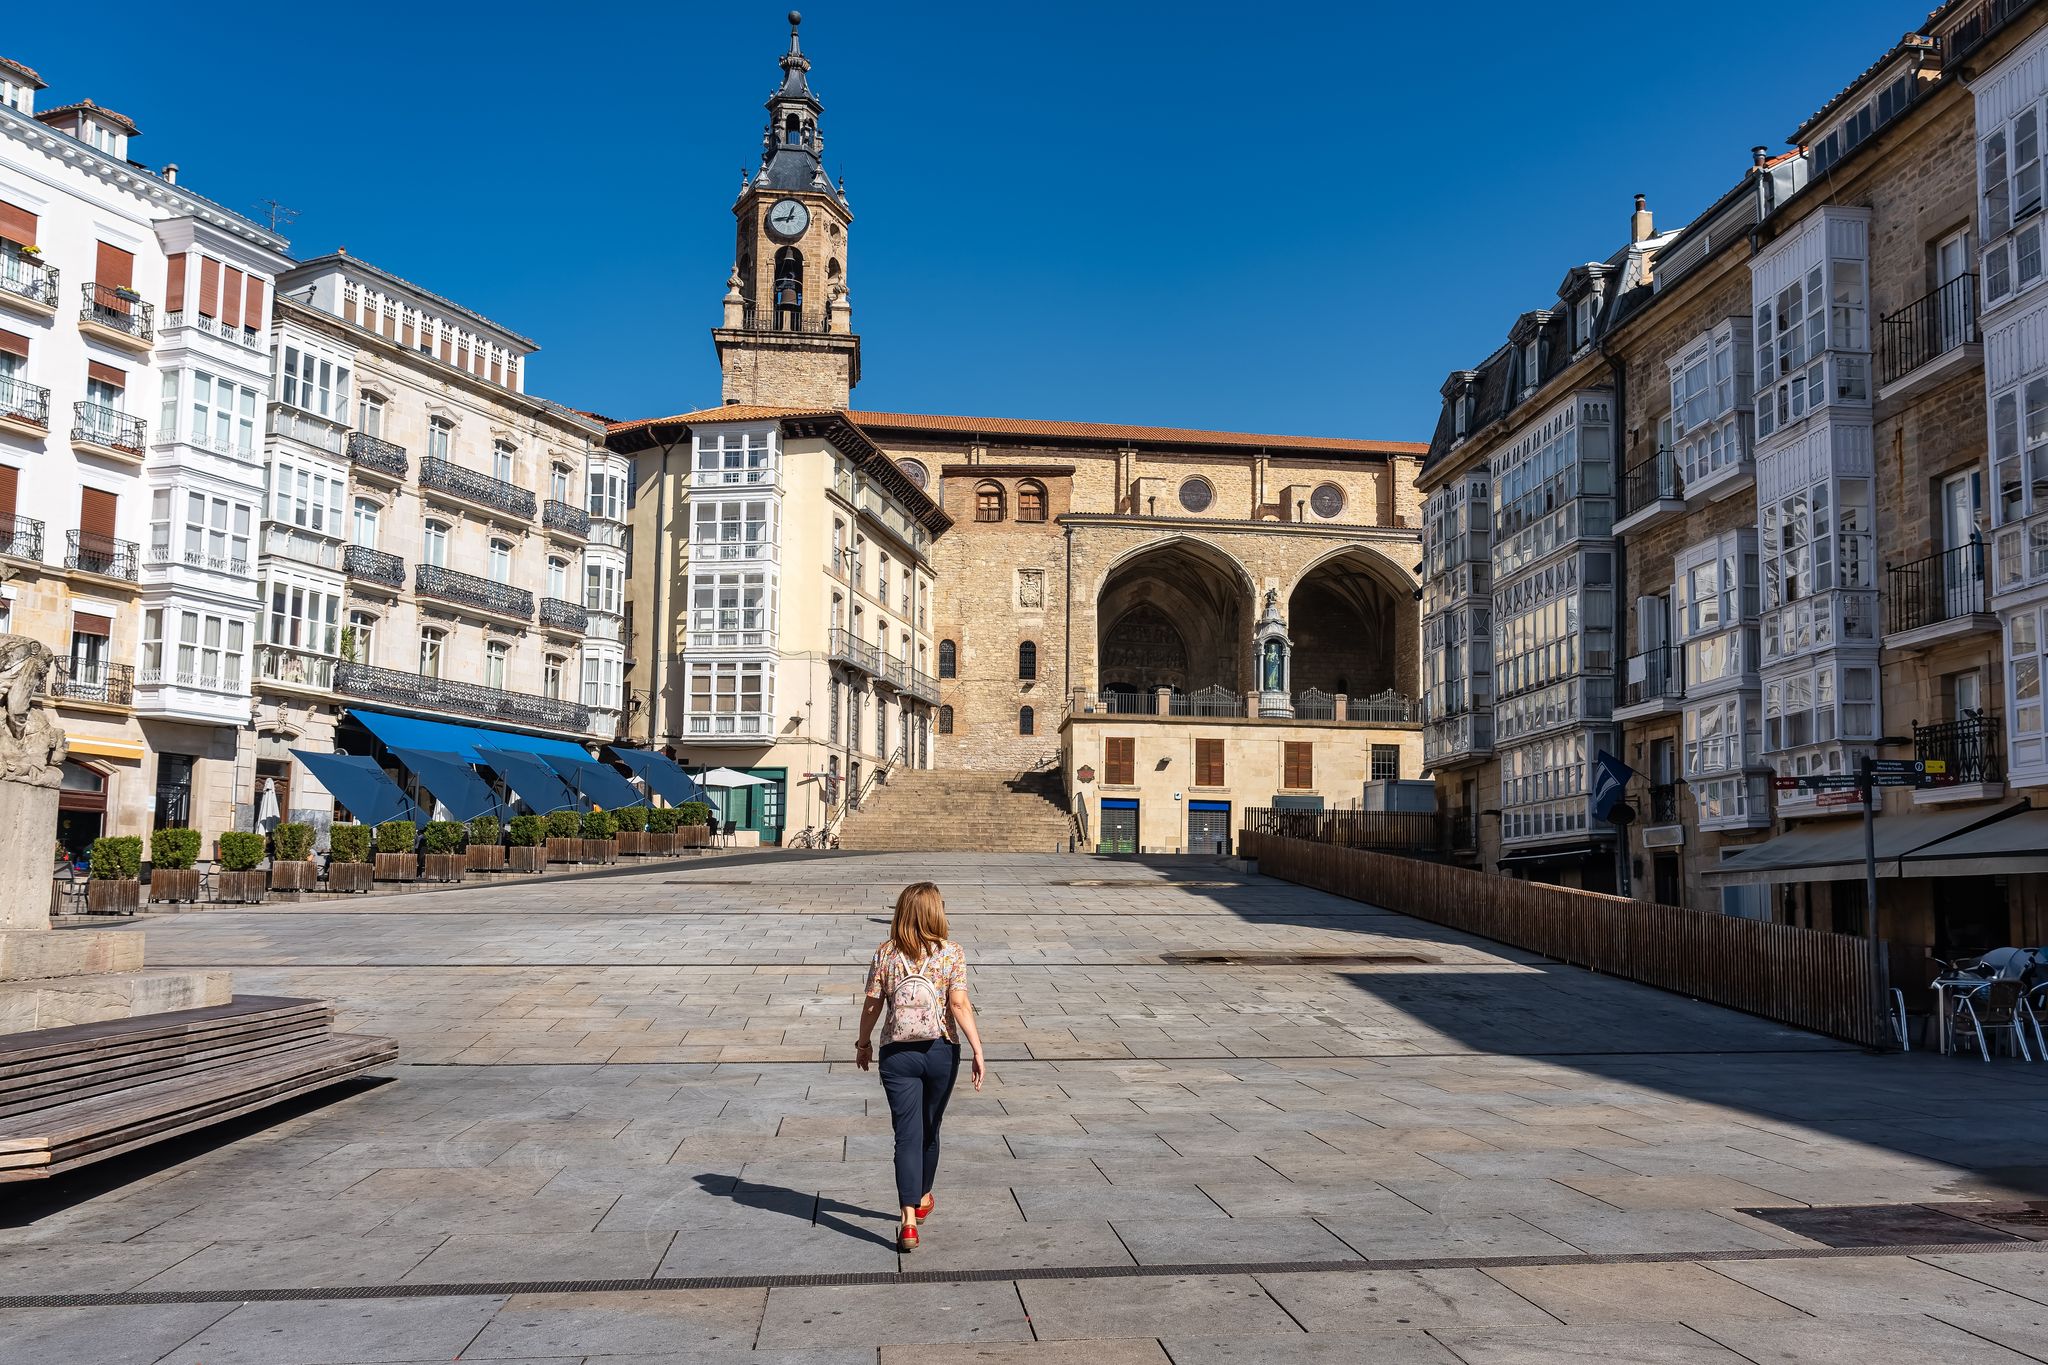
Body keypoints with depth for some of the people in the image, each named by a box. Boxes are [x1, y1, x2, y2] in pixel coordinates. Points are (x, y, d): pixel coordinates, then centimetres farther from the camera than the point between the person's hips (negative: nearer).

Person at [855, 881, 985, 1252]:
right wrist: (978, 1051, -11)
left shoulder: (886, 953, -3)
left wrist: (863, 1044, 15)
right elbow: (960, 1004, -14)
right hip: (941, 1051, 0)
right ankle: (923, 1198, 40)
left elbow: (871, 1005, 0)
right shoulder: (951, 952, -6)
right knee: (929, 1129, 20)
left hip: (897, 1054, 0)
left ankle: (909, 1222, -10)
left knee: (907, 1134, 0)